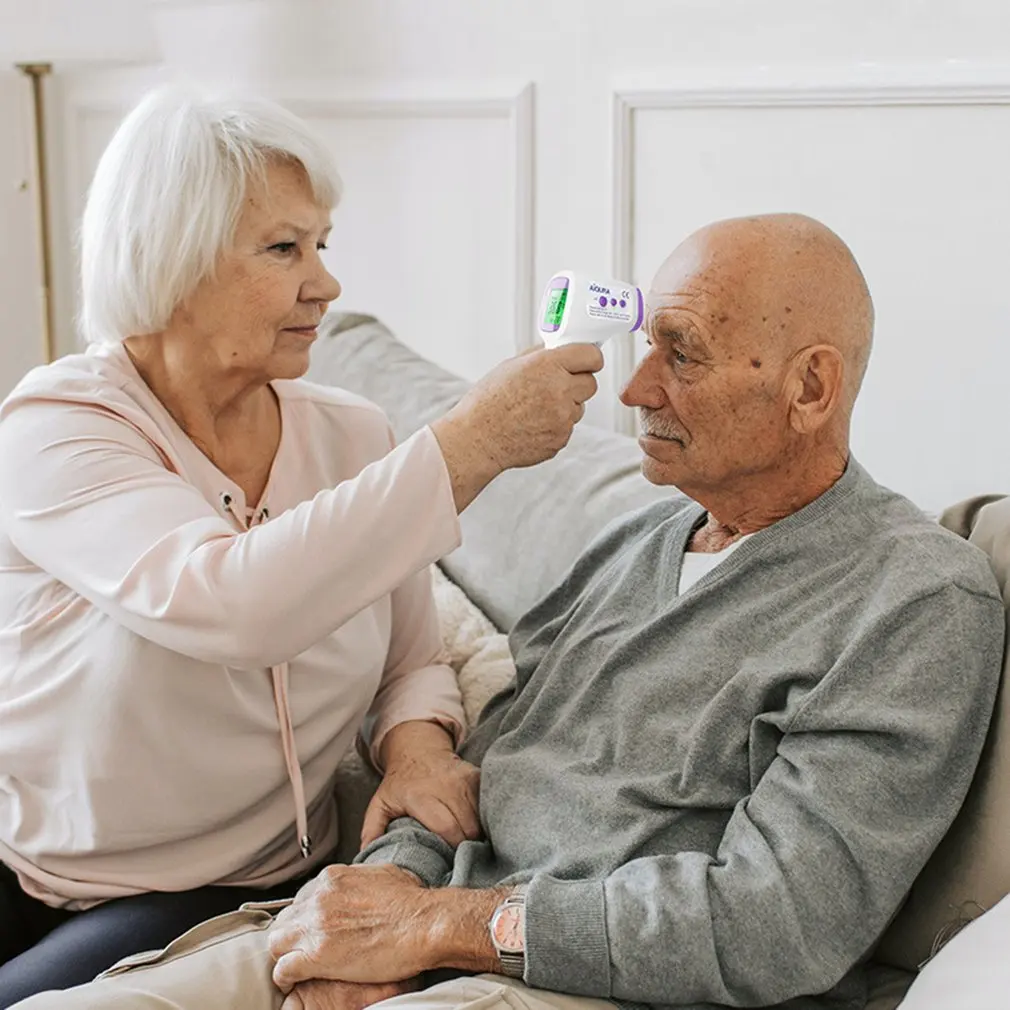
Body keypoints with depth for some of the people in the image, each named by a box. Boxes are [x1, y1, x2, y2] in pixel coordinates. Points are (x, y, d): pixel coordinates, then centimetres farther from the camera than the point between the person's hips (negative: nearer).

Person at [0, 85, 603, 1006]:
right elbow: (228, 605, -32)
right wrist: (471, 444, -31)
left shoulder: (350, 436, 2)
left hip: (227, 896, 2)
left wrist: (417, 741, -13)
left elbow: (413, 659, 11)